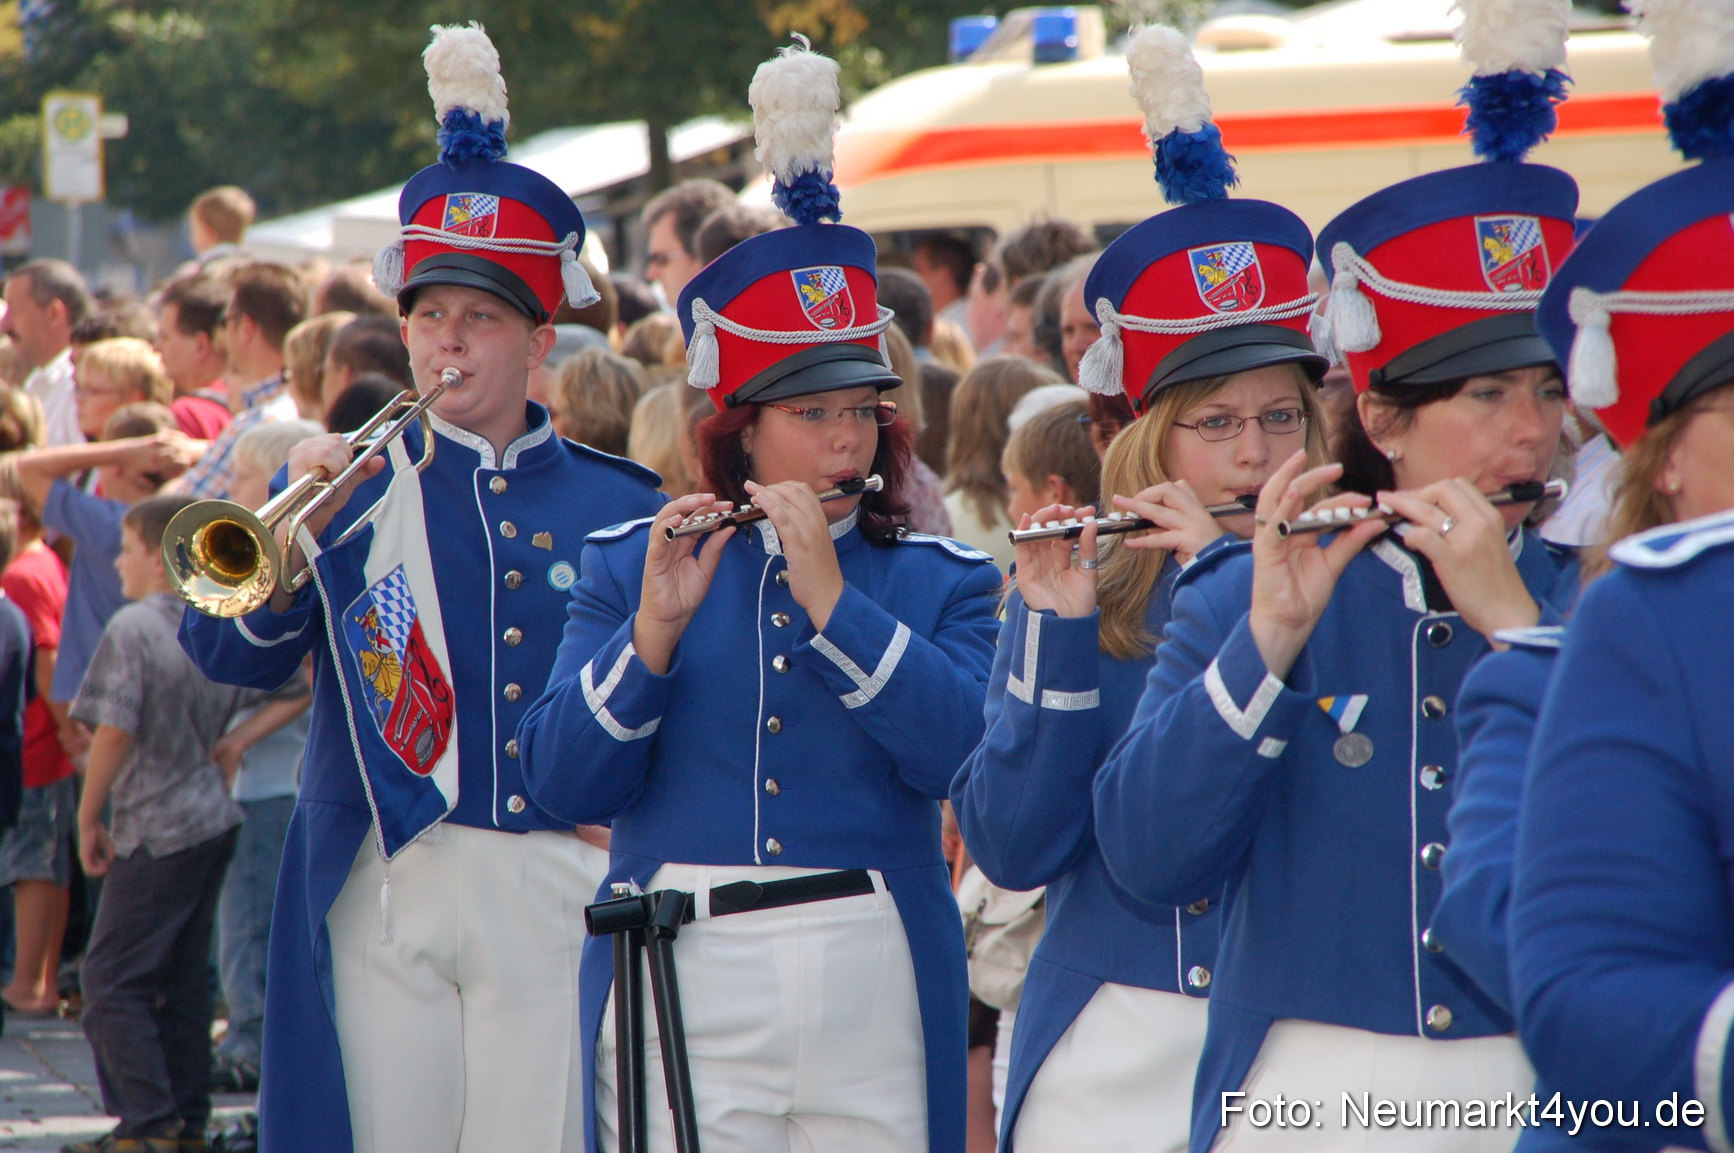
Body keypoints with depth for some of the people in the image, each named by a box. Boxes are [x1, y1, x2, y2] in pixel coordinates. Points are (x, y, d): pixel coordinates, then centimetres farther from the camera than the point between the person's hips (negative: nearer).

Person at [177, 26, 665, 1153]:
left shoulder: (616, 503, 9)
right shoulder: (352, 482, 9)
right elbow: (228, 652, -3)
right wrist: (299, 533, -19)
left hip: (554, 891, 0)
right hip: (378, 891, 1)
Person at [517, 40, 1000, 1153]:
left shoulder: (941, 582, 7)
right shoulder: (629, 565, 7)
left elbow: (958, 750, -12)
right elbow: (564, 781, -3)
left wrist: (830, 598, -17)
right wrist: (654, 628, -17)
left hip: (876, 979, 0)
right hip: (684, 975, 0)